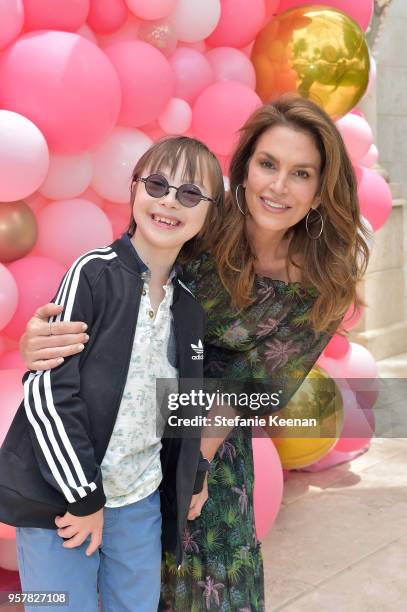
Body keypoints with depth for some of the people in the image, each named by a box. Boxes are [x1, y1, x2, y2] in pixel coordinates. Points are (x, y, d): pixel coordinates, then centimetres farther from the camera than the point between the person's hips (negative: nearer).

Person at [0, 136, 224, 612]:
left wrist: (188, 483, 9)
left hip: (142, 500, 5)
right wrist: (83, 495, -13)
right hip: (60, 496, -5)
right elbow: (47, 390, -16)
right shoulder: (95, 273, -12)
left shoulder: (189, 302, 6)